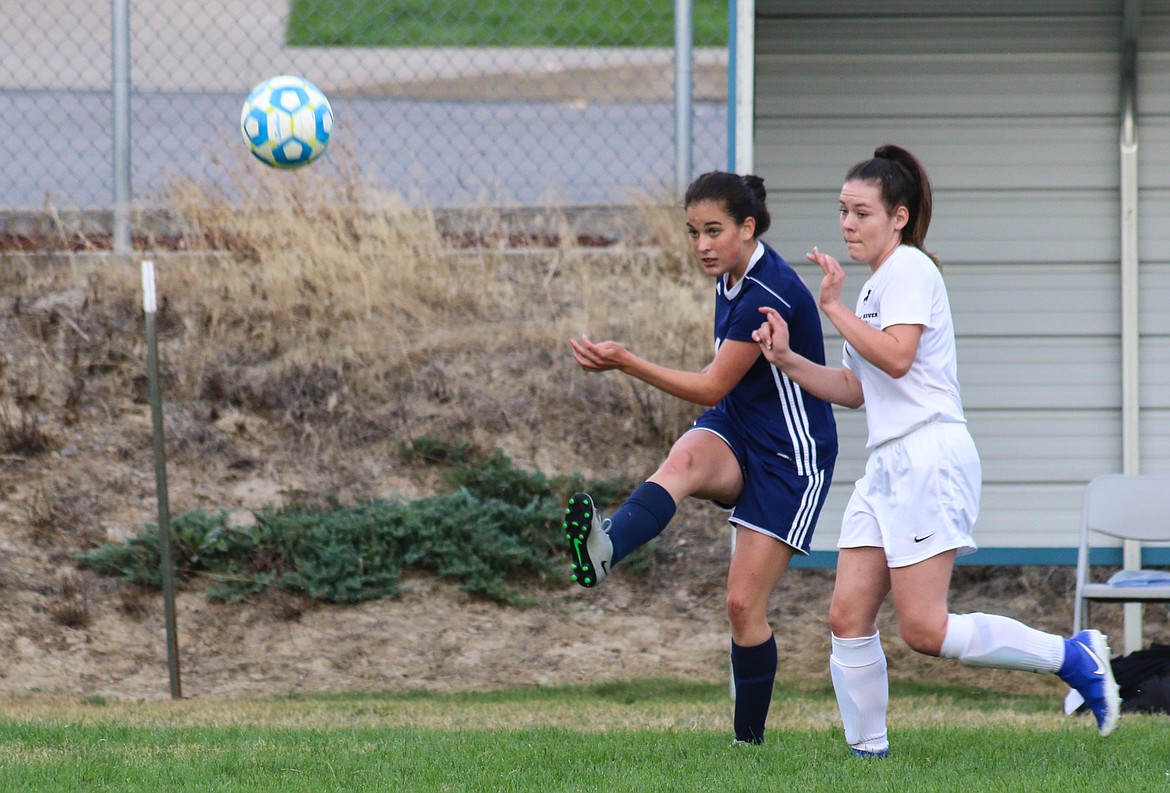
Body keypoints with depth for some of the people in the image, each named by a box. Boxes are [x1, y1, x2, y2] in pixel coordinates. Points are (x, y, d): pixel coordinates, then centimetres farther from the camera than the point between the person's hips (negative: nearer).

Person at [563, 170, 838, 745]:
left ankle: (749, 739, 8)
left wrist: (627, 363, -23)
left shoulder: (769, 294, -22)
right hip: (734, 436, 6)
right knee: (683, 460, -32)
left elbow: (713, 387, -19)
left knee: (744, 603, -8)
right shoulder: (730, 279, 5)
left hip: (790, 457, -6)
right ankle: (603, 551, -62)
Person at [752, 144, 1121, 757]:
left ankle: (1072, 656, -3)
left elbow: (896, 357, -22)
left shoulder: (909, 269, -7)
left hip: (929, 458, -10)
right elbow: (855, 389, 24)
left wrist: (833, 306, -15)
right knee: (848, 616, 0)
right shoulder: (875, 286, 22)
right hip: (887, 464, 10)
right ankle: (868, 751, 2)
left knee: (923, 629, -14)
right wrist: (787, 360, 12)